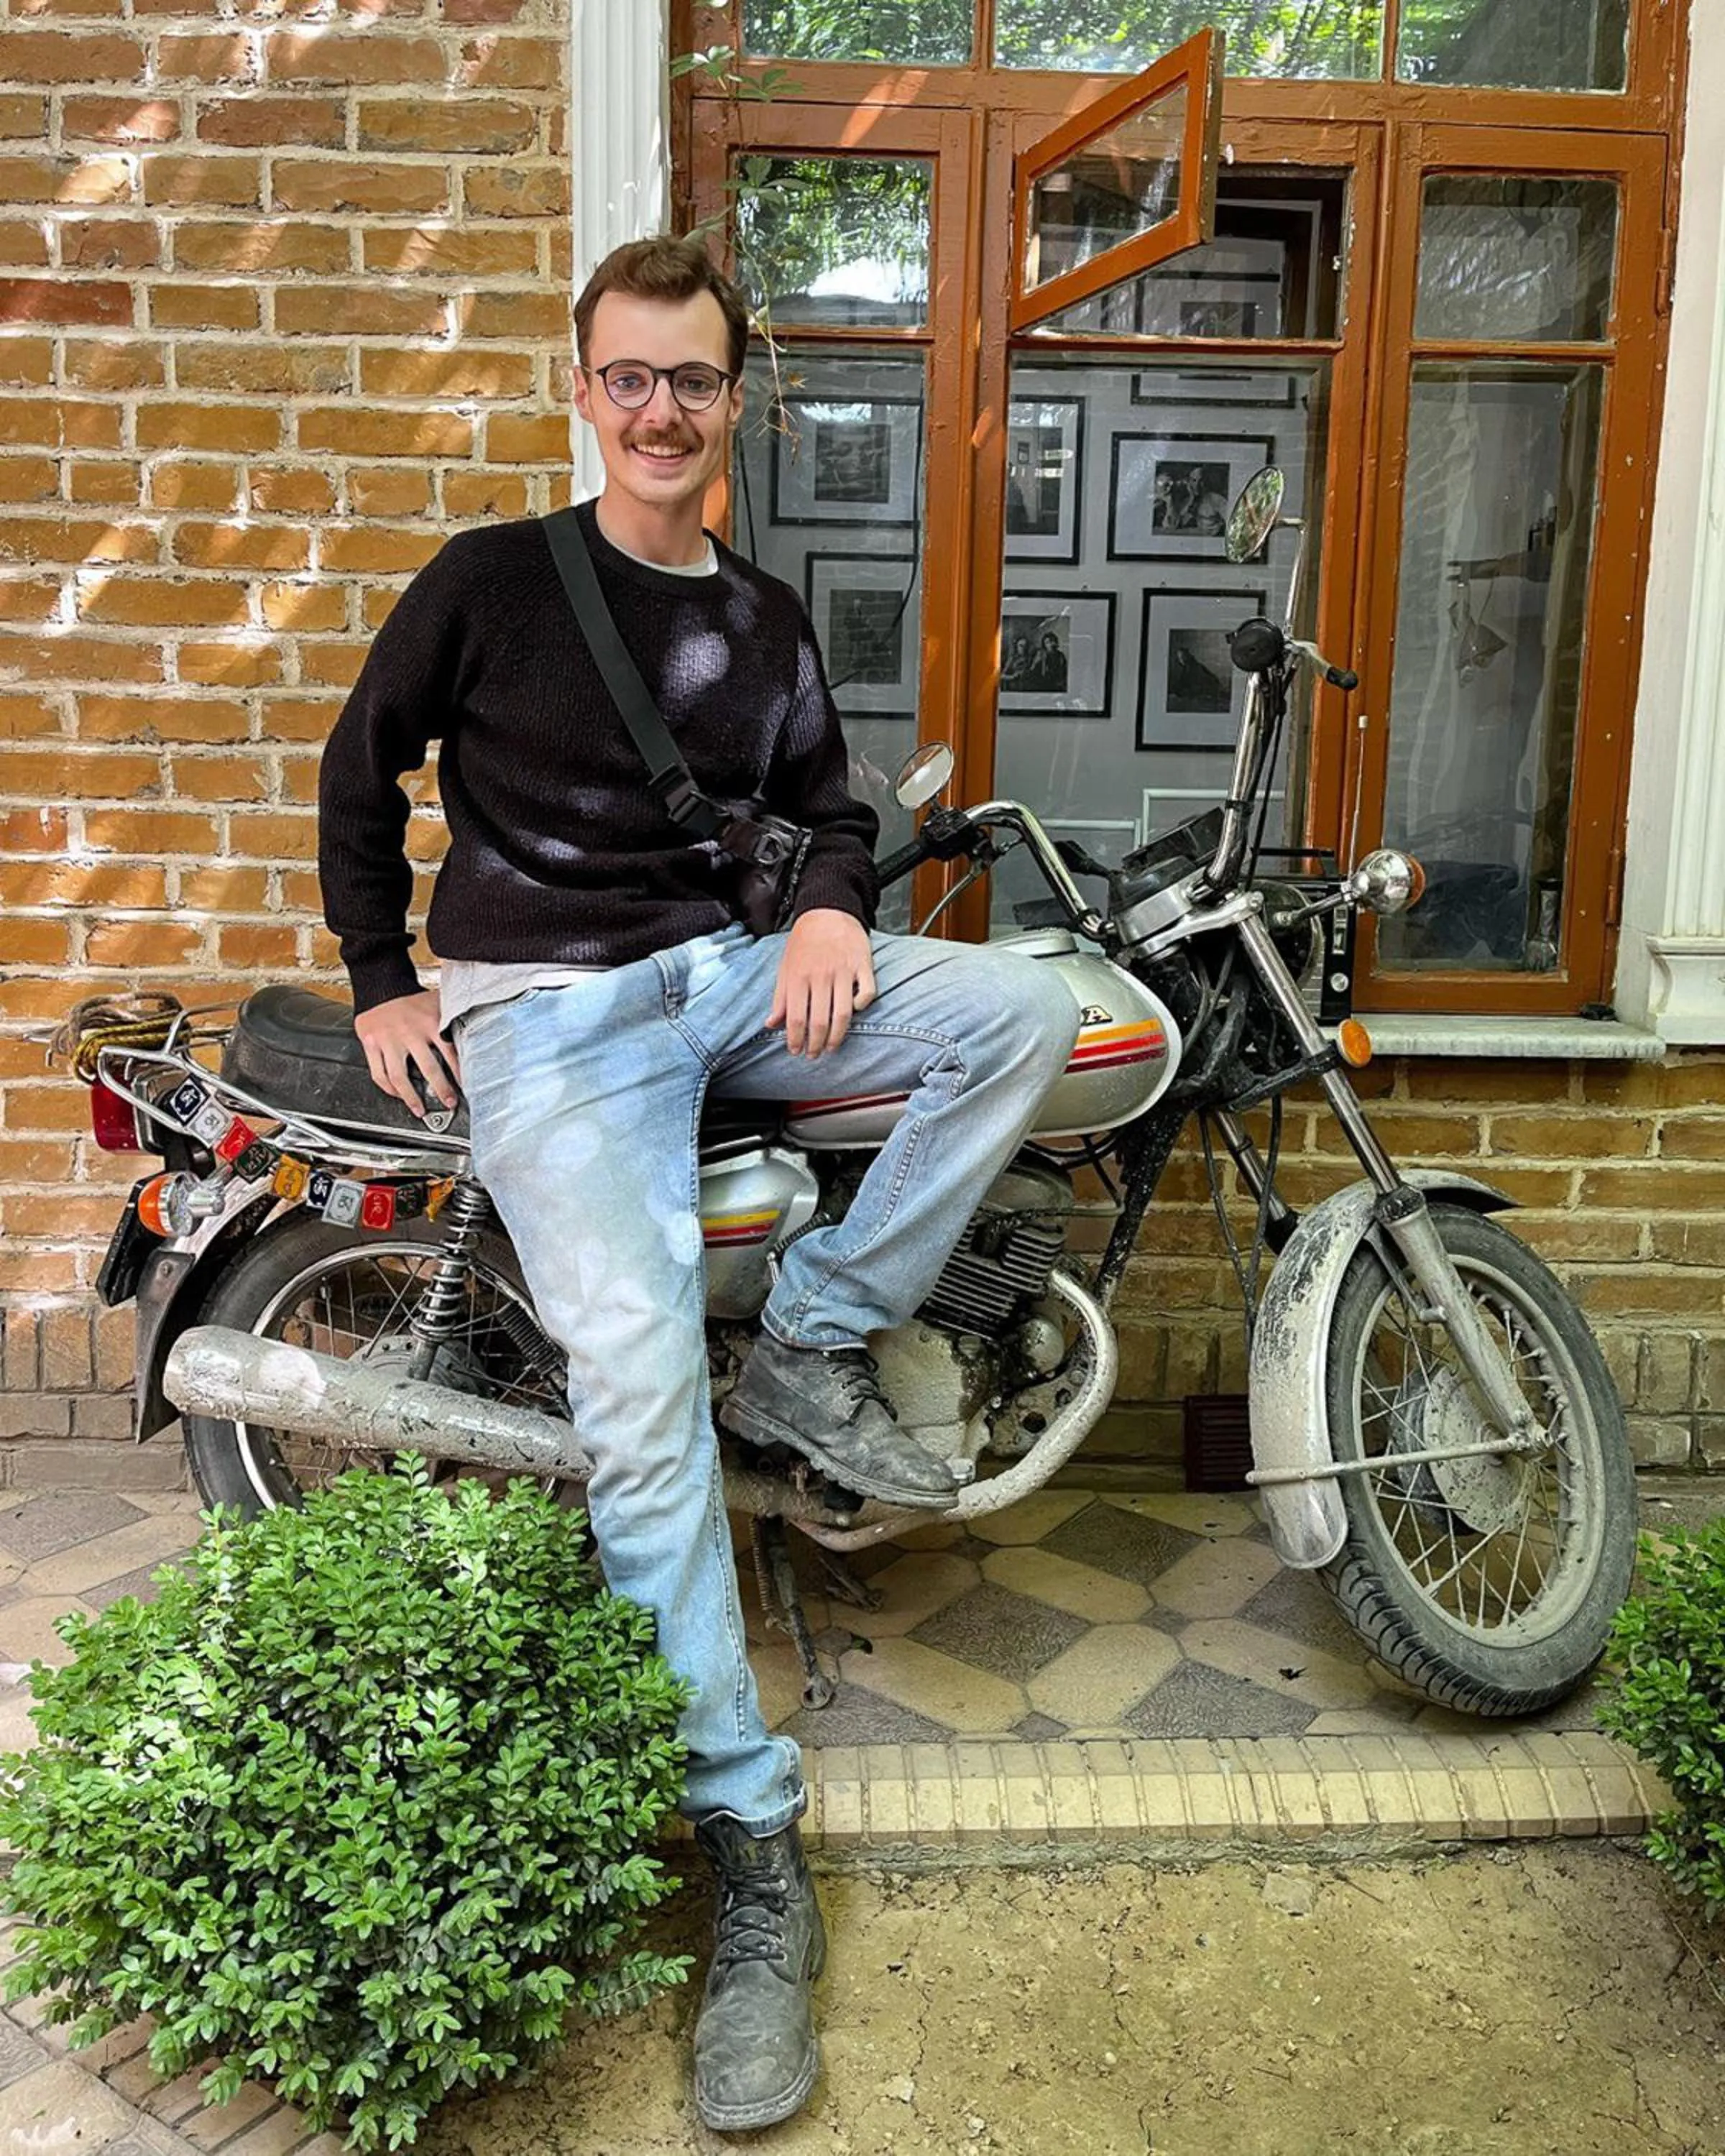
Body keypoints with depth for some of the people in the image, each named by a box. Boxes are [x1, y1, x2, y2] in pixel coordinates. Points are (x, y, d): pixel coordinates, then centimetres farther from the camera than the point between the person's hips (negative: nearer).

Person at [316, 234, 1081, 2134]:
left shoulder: (766, 620, 15)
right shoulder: (489, 578, 2)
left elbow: (824, 798, 22)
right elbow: (361, 770, 9)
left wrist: (834, 903, 0)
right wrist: (382, 984, 4)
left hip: (732, 970, 5)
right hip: (542, 1010, -4)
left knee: (1026, 1010, -18)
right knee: (639, 1373, -24)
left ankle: (816, 1345, -8)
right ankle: (752, 1846, -16)